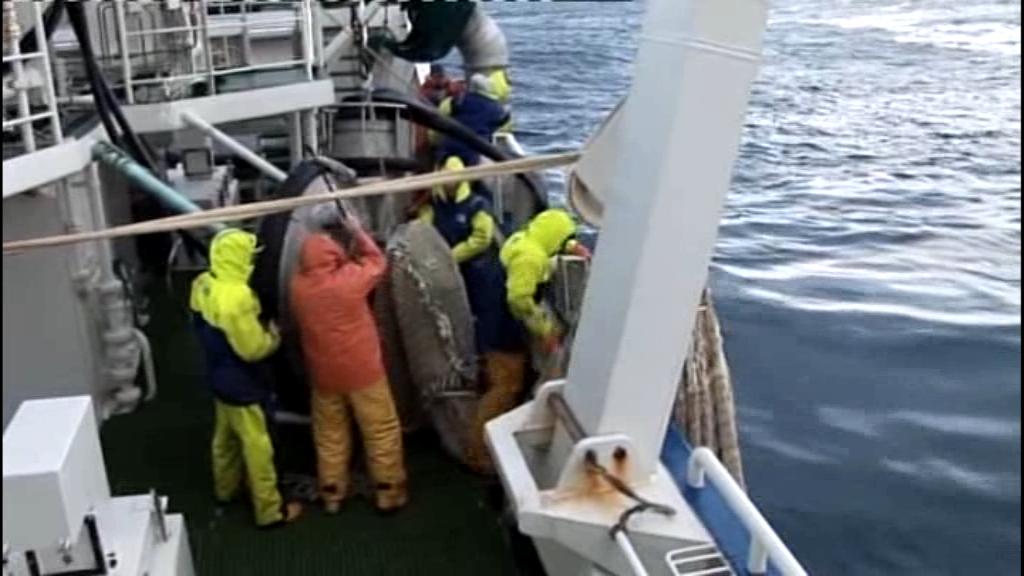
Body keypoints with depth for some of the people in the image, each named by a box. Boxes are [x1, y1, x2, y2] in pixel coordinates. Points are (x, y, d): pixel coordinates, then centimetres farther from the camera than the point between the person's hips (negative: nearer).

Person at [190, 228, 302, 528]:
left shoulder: (202, 284, -5)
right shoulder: (236, 296, -33)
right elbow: (252, 348, -27)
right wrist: (273, 338, -7)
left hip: (219, 375, 9)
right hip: (242, 383, -9)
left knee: (225, 435, 27)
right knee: (257, 446, 5)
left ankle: (226, 488, 47)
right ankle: (270, 509, 17)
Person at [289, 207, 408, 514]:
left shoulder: (298, 284, -8)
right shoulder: (349, 278, -22)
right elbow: (376, 261, -3)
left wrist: (320, 234, 9)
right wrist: (357, 231, 7)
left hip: (323, 372, 5)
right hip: (362, 369, -4)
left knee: (329, 434, 20)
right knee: (382, 431, 12)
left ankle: (332, 494, 30)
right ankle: (389, 492, 21)